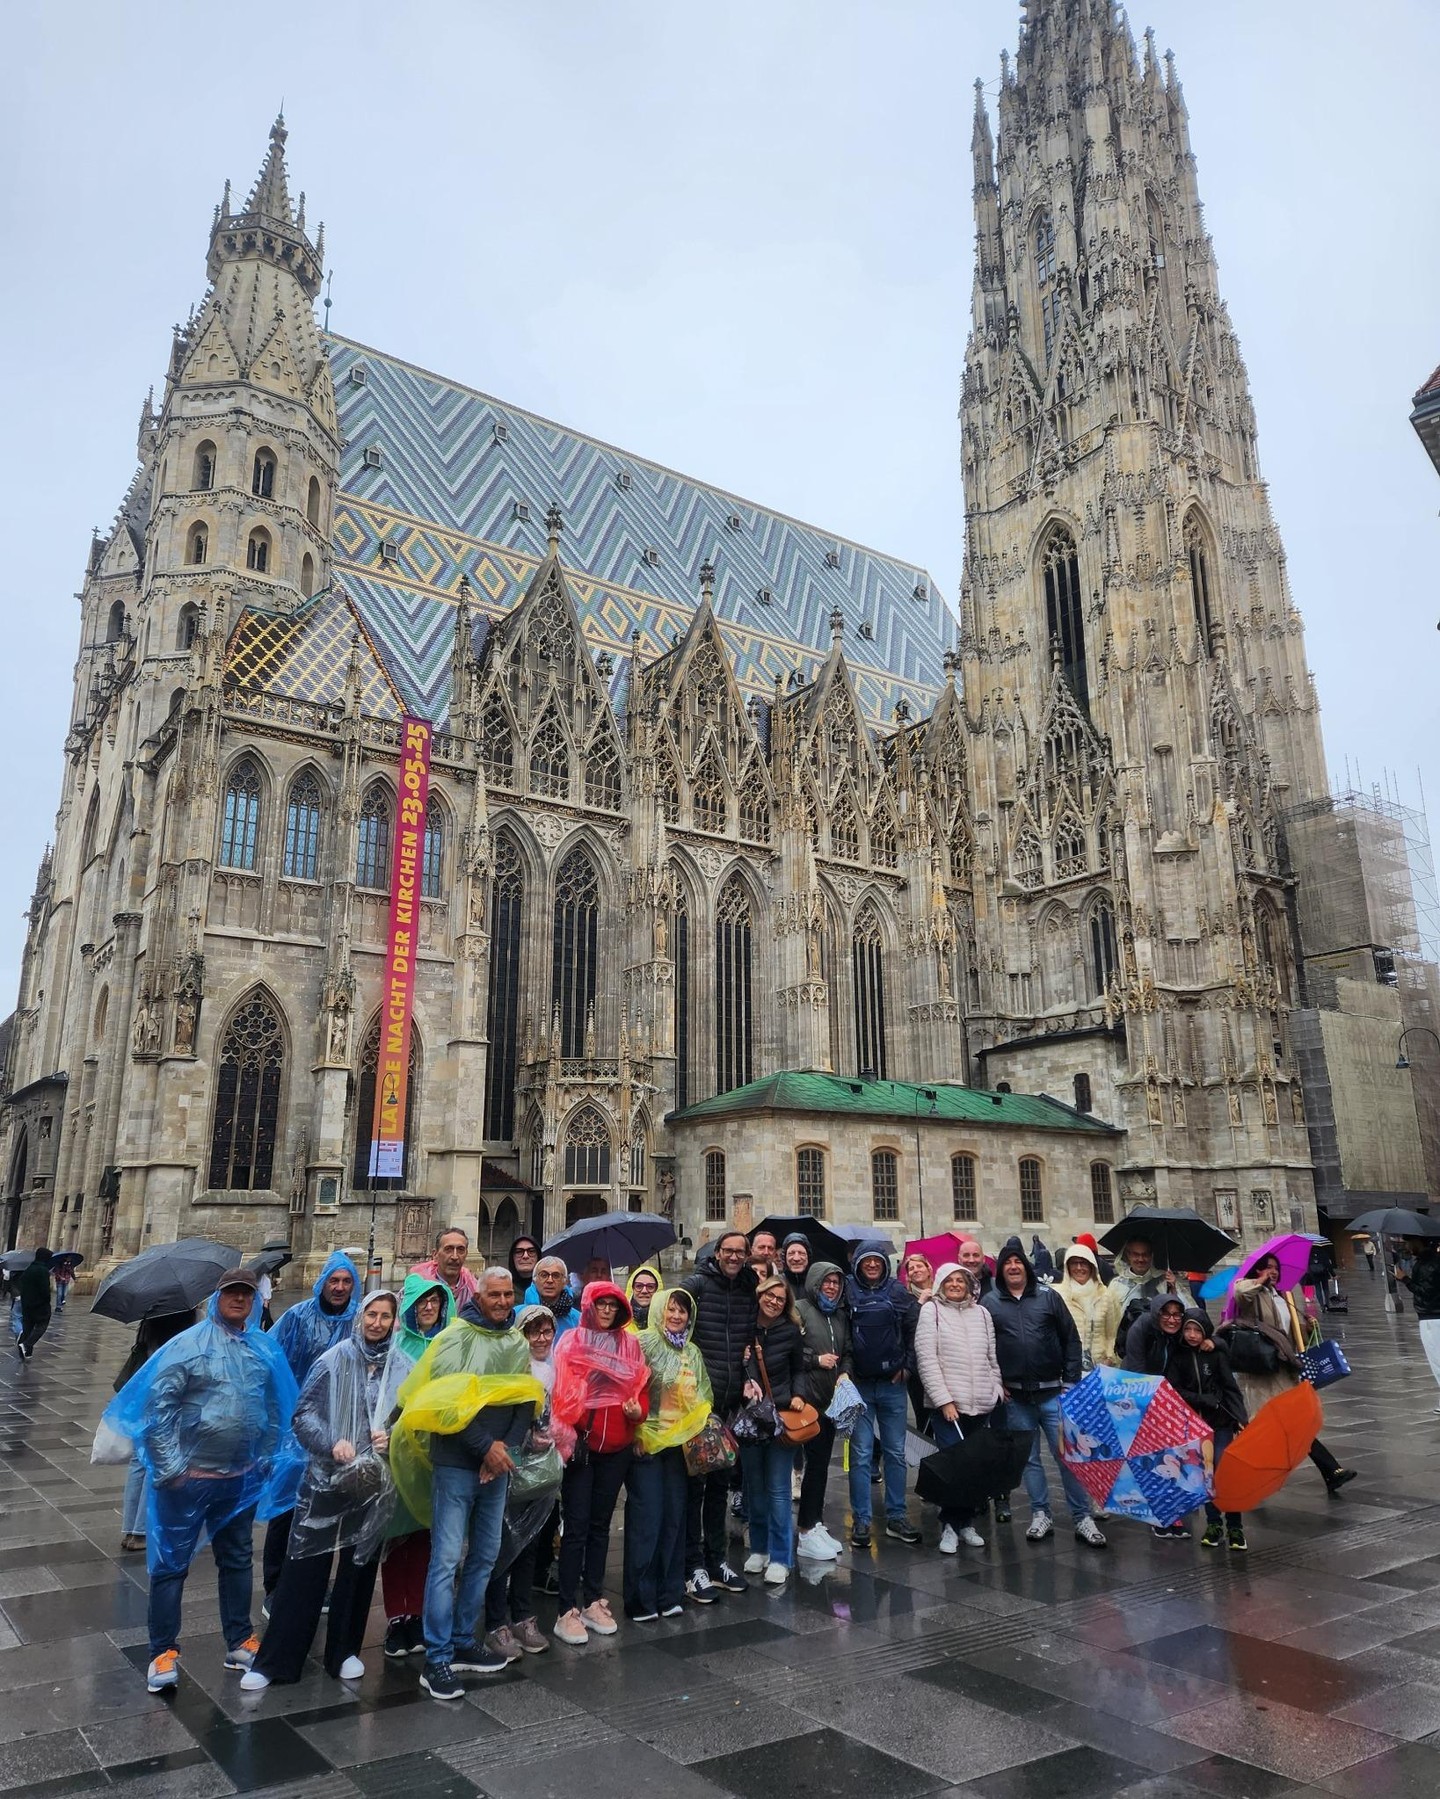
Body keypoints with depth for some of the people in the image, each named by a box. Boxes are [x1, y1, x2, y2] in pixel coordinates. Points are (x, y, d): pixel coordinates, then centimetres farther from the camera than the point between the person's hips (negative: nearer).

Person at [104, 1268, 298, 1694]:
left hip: (242, 1478, 5)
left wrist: (267, 1458, 7)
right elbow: (158, 1403, -14)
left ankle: (238, 1642, 31)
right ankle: (164, 1653, 21)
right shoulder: (189, 1344, -12)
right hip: (188, 1477, -5)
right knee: (171, 1564, 6)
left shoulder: (265, 1348, 2)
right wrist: (168, 1466, -16)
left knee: (237, 1560, 17)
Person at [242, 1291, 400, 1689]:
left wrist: (393, 1437, -11)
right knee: (303, 1568, 2)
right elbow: (303, 1414, -6)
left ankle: (345, 1652, 30)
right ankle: (273, 1661, 15)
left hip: (375, 1484, 2)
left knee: (359, 1567, 13)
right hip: (327, 1479, -2)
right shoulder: (335, 1360, -6)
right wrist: (332, 1442, -20)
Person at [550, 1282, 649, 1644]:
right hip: (581, 1445, -4)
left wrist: (638, 1410, -10)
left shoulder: (630, 1344, 8)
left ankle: (594, 1601, 22)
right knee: (576, 1527, -2)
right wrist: (567, 1431, -18)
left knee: (600, 1525, 13)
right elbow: (561, 1391, -7)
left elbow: (642, 1387, 10)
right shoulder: (572, 1343, -3)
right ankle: (568, 1611, 4)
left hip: (616, 1447, 4)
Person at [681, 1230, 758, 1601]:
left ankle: (717, 1560, 26)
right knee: (694, 1483, 0)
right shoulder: (695, 1284, -8)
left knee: (720, 1483, 15)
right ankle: (694, 1567, 9)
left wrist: (748, 1377, 5)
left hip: (730, 1402, 6)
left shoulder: (748, 1291, 10)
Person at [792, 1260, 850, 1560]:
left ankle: (815, 1525, 21)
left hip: (832, 1397, 7)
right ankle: (807, 1532, 2)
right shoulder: (799, 1309, -6)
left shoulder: (840, 1315, 16)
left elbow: (848, 1352, 16)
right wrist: (815, 1359, -12)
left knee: (822, 1460, 11)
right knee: (816, 1460, -6)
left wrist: (845, 1373, -3)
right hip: (807, 1396, -7)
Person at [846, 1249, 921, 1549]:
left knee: (896, 1453, 9)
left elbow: (914, 1329, 2)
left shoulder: (898, 1291, 1)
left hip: (893, 1383, 2)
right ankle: (860, 1520, 8)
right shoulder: (848, 1291, -2)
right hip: (859, 1384, -2)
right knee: (861, 1454, 1)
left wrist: (907, 1366, -2)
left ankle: (896, 1517, 19)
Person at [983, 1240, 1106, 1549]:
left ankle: (1082, 1518, 9)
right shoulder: (990, 1304, 1)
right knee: (1029, 1459, 10)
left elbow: (1071, 1339, 3)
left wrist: (1071, 1380, -2)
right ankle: (1040, 1515, 22)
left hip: (1052, 1392, -1)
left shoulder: (1048, 1296, 1)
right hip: (1015, 1396, 1)